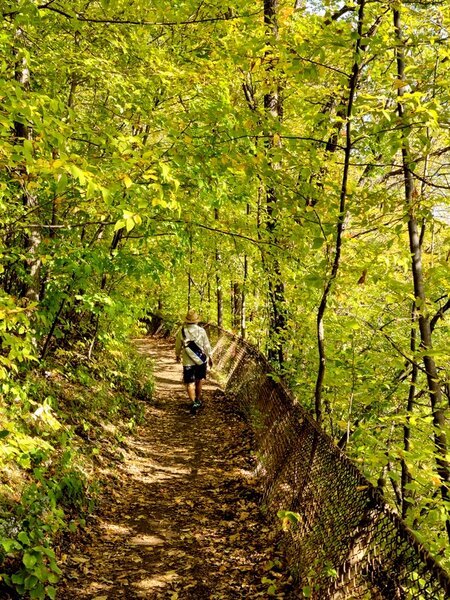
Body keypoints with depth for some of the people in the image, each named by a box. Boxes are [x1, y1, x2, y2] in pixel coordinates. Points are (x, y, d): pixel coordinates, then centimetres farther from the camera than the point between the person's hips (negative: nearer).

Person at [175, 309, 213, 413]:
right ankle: (198, 400, 33)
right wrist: (210, 357, 13)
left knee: (189, 383, 0)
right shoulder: (201, 331, -8)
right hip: (201, 360, 2)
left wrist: (178, 355, 23)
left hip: (188, 362, -2)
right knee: (199, 380, 20)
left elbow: (178, 345, 4)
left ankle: (193, 402, -17)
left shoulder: (182, 331, -8)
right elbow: (207, 345, -1)